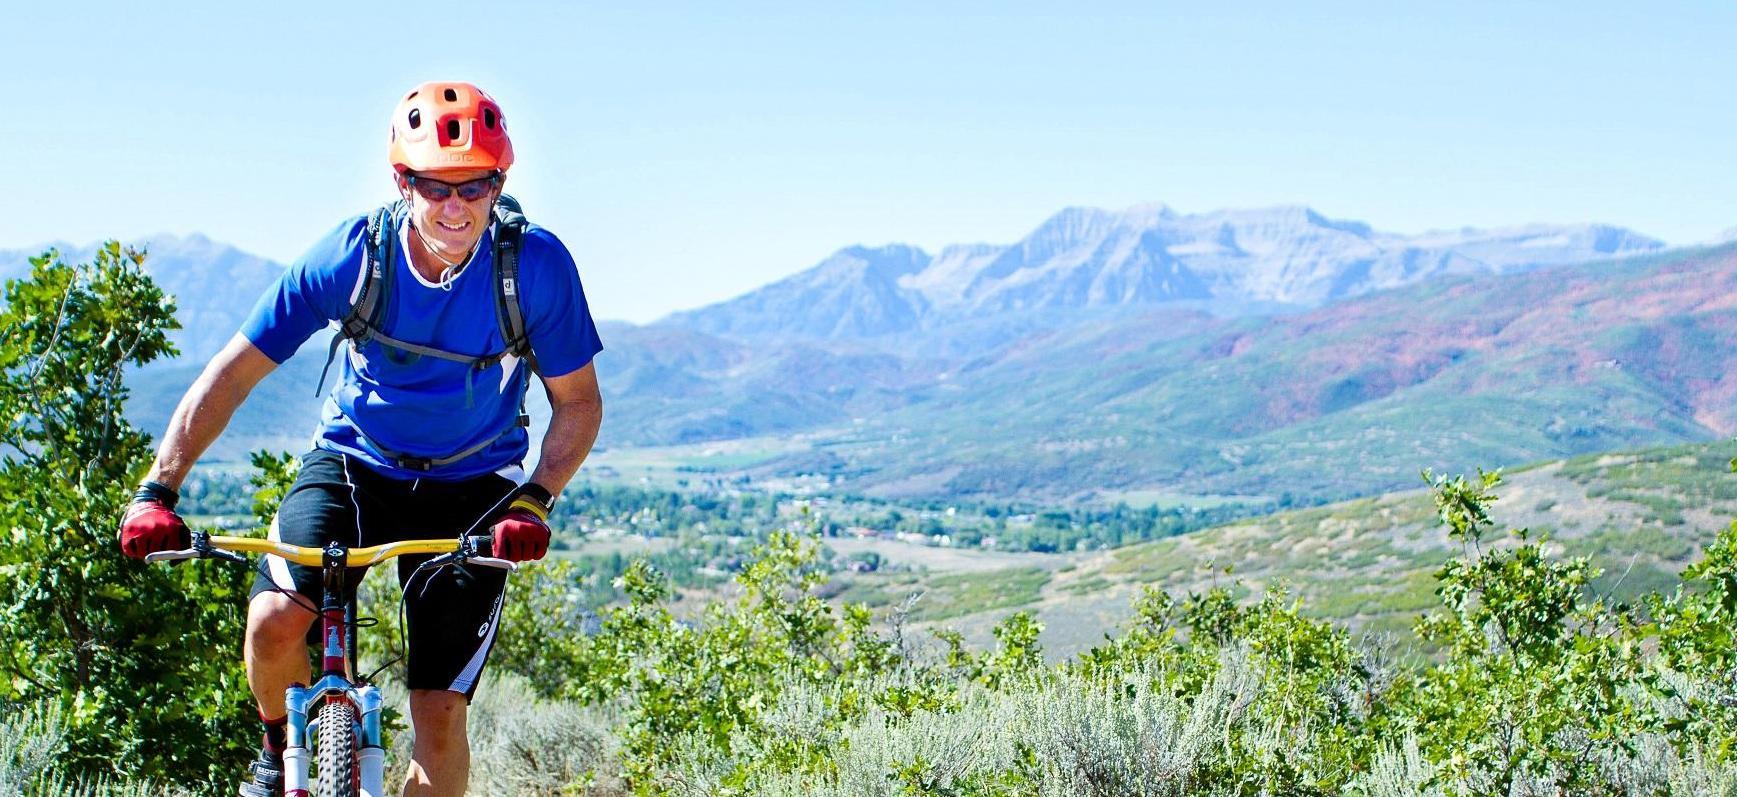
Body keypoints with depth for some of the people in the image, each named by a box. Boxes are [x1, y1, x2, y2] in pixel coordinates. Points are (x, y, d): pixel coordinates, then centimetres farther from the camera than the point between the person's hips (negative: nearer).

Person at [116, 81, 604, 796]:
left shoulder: (537, 266, -20)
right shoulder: (353, 255, -19)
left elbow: (579, 402, -9)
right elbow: (234, 371, -14)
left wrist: (533, 502, -25)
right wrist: (157, 491, -21)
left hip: (471, 488, 0)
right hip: (353, 463, 0)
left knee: (440, 713, -7)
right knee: (275, 620, -25)